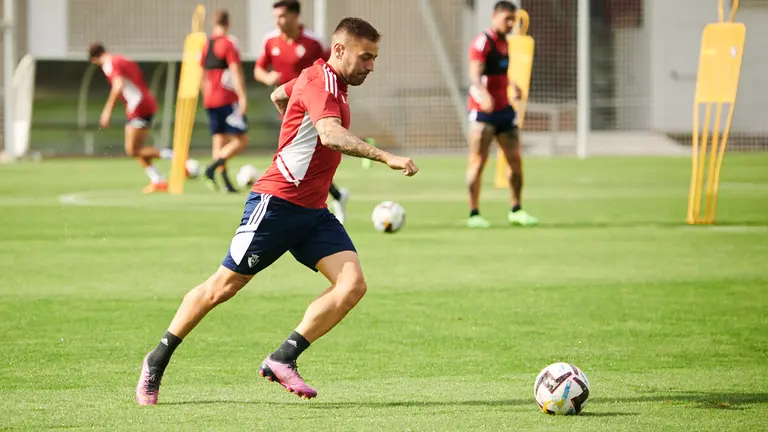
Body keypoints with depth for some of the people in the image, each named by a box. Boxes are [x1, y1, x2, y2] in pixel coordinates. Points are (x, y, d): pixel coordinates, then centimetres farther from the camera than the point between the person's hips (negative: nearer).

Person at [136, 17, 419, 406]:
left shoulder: (327, 80, 14)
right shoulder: (320, 81, -16)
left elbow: (278, 95, 34)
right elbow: (330, 134, -36)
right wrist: (385, 157, -43)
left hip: (312, 212, 9)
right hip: (276, 202, -9)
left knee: (352, 284, -11)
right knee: (225, 285, 1)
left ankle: (282, 359, -11)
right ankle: (157, 361, 16)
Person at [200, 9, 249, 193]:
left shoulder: (205, 45, 12)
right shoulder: (228, 43, -8)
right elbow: (236, 71, -16)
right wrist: (242, 97, -17)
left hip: (210, 100, 7)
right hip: (228, 100, -7)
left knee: (219, 142, 7)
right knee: (241, 140, -4)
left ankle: (226, 183, -1)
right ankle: (212, 168, -19)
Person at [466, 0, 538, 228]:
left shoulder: (504, 42, 14)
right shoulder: (482, 42, -13)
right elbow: (475, 73, -26)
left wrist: (512, 85, 46)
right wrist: (483, 94, -42)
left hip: (503, 109, 8)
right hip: (483, 110, -8)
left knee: (516, 160, 6)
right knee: (478, 161, -4)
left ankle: (516, 211, 16)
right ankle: (473, 214, 1)